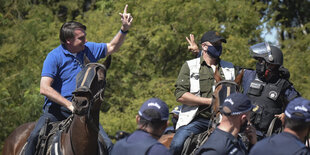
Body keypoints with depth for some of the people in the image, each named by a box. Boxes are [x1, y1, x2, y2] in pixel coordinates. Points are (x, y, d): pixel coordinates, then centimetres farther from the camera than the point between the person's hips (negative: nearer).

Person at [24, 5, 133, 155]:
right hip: (56, 107, -4)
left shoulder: (87, 49, 8)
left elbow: (111, 47, 22)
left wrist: (124, 29, 6)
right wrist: (69, 105, -23)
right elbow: (44, 88, -17)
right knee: (35, 137, -28)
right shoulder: (54, 57, -9)